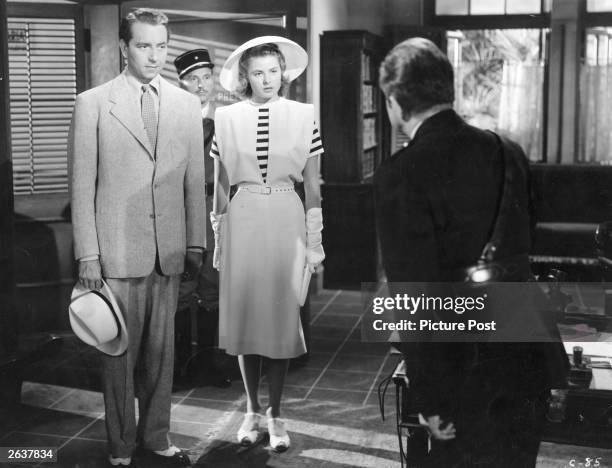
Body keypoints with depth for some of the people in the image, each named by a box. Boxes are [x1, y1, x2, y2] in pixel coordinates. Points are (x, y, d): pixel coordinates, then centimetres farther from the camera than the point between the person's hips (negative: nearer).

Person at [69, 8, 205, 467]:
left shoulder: (186, 104, 9)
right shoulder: (93, 103, -1)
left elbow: (195, 180, 10)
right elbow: (82, 184, -2)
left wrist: (196, 242, 5)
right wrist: (87, 254, -6)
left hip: (170, 250, 3)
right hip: (118, 251, -3)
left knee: (162, 348, 10)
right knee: (120, 351, 5)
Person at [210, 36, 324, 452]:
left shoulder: (304, 116, 2)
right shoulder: (227, 118, 3)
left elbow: (312, 186, 3)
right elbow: (221, 186, 7)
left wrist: (314, 242, 1)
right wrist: (218, 240, 6)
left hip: (287, 221, -1)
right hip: (243, 222, 1)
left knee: (282, 319, 3)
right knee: (244, 316, 6)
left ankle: (276, 414, 18)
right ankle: (252, 411, 22)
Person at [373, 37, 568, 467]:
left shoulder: (401, 174, -17)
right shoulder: (509, 153, 2)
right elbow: (526, 250, 11)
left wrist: (432, 401, -12)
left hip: (466, 372, -6)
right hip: (529, 362, 6)